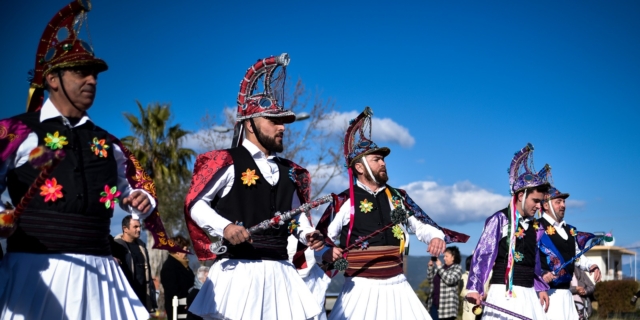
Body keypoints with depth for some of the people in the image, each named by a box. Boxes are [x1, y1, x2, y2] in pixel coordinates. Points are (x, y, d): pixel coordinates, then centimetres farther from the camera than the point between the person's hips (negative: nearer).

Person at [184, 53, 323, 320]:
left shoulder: (288, 172, 18)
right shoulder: (227, 162, -2)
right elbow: (195, 205, -5)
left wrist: (308, 235, 5)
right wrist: (225, 227, -20)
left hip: (280, 272, 6)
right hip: (239, 271, -6)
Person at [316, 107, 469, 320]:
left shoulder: (397, 197, 11)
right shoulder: (343, 202, -2)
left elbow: (421, 226, 17)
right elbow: (320, 242, -1)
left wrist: (436, 237, -4)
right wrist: (327, 253, -23)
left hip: (397, 285, 4)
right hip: (362, 288, -4)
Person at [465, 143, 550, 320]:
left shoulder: (534, 226, 16)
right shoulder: (500, 219, -5)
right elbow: (482, 255, -10)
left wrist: (540, 288, 18)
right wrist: (475, 287, -18)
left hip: (528, 294, 7)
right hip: (505, 293, -7)